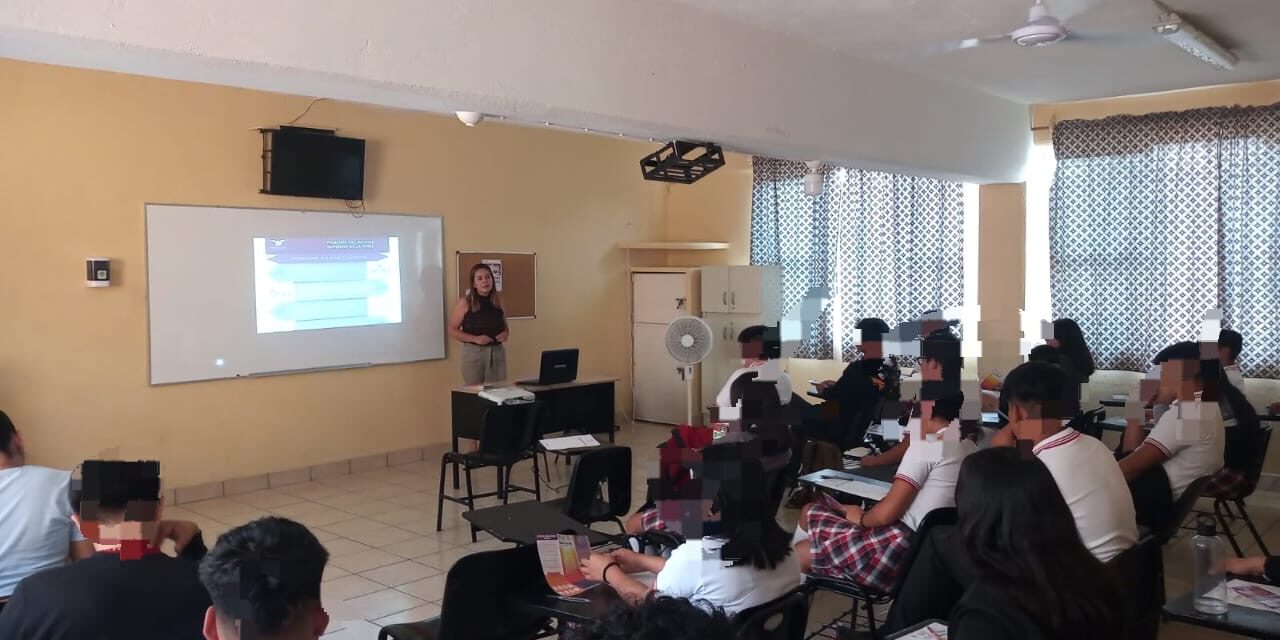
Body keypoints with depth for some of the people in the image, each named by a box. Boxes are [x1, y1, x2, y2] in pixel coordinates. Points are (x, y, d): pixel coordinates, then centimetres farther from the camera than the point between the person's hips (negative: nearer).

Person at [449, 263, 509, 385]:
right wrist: (475, 339, -16)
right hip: (474, 352, -4)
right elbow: (452, 330, -4)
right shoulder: (465, 302, -5)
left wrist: (506, 333, -1)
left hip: (497, 351, 4)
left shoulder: (498, 300, 7)